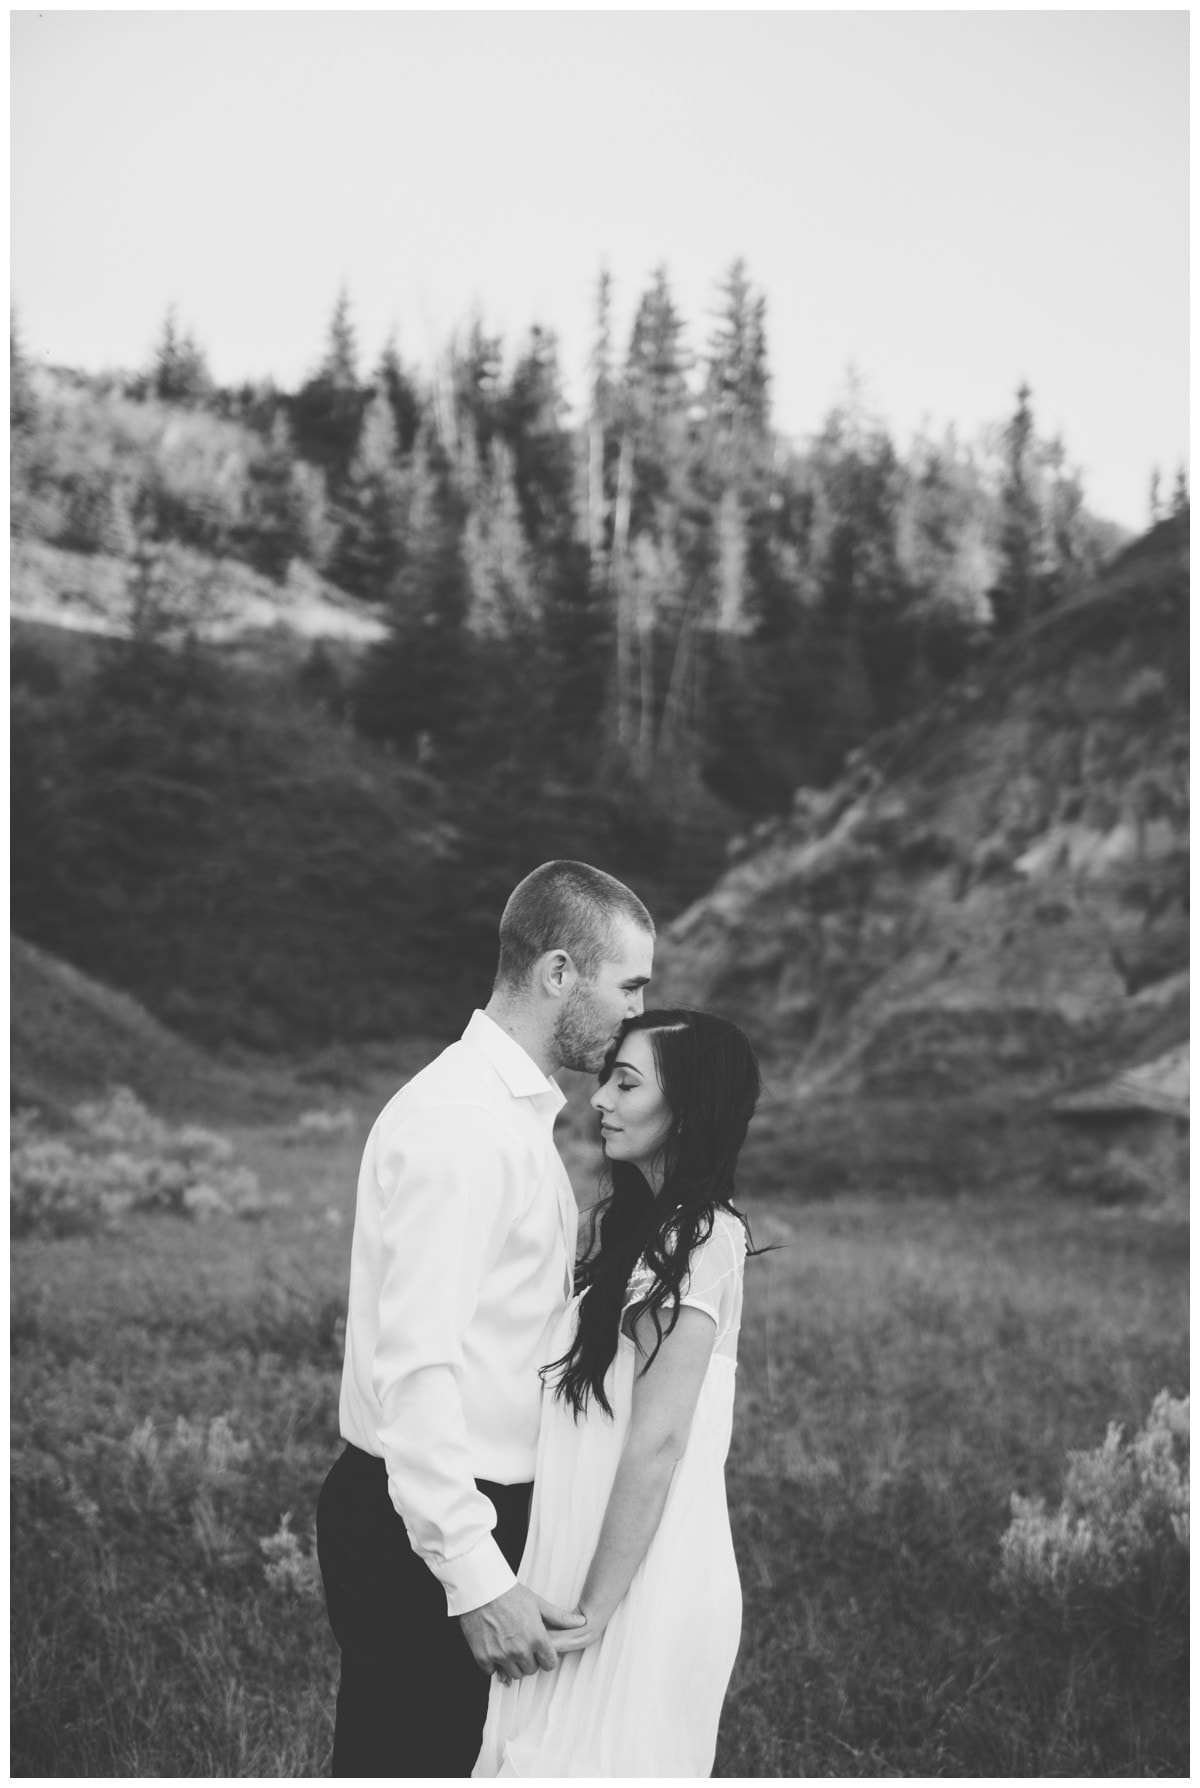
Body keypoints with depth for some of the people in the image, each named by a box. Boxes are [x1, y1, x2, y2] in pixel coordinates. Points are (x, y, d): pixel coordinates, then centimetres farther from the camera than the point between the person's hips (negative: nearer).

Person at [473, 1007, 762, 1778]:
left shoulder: (693, 1242, -17)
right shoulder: (655, 1228, 12)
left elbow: (657, 1441, -19)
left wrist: (594, 1607, -16)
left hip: (642, 1584, -9)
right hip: (606, 1565, 9)